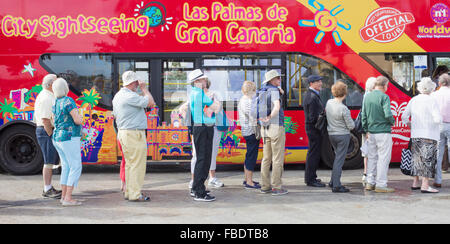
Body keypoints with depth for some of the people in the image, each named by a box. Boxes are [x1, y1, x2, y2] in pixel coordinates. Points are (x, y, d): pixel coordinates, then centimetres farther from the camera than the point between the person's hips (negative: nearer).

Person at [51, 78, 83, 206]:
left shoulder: (55, 104, 10)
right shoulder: (69, 101, -15)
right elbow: (78, 120, -20)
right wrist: (80, 117, 2)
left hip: (57, 137, 9)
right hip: (69, 138, -9)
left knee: (66, 167, 15)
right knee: (76, 167, -5)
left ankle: (64, 196, 15)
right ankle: (68, 198, -9)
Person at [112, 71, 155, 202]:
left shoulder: (117, 96, 15)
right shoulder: (130, 96, -17)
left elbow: (115, 115, 22)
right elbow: (151, 102, -18)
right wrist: (144, 88, -6)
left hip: (122, 132, 10)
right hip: (134, 133, -10)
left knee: (129, 164, 15)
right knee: (137, 165, -5)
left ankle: (128, 192, 20)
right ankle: (135, 195, -2)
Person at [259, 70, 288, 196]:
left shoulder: (262, 91, 13)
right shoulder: (274, 90, -12)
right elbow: (277, 107, -29)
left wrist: (262, 119, 9)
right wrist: (269, 118, -14)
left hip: (265, 128, 8)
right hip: (276, 127, -8)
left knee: (266, 158, 11)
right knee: (278, 158, -2)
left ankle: (265, 186, 15)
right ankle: (276, 187, 1)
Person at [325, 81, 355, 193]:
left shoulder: (329, 102, -4)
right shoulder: (343, 108, -23)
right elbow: (351, 126, -15)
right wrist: (352, 124, 7)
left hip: (331, 134, 7)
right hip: (342, 135, -7)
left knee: (338, 157, 22)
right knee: (339, 160, -1)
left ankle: (333, 181, 26)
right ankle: (336, 186, 1)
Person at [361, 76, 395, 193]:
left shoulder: (367, 97, 8)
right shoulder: (384, 97, -12)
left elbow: (363, 115, 10)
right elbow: (388, 114, -20)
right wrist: (392, 122, 0)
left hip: (371, 132, 7)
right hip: (383, 132, -7)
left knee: (372, 157, 14)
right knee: (383, 158, -1)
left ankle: (370, 183, 18)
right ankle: (381, 185, 1)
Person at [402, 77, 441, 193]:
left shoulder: (413, 100, 6)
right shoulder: (432, 101, -10)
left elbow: (404, 117, 8)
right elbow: (437, 119, -17)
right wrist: (439, 119, 5)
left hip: (415, 135, 6)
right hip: (429, 135, -6)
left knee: (417, 158, 15)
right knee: (428, 159, -2)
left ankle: (415, 183, 21)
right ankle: (425, 185, -4)